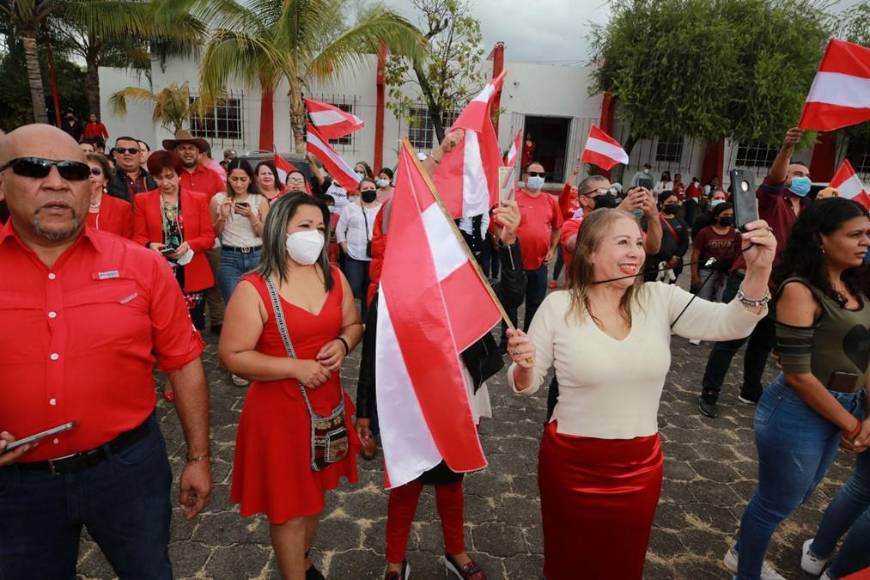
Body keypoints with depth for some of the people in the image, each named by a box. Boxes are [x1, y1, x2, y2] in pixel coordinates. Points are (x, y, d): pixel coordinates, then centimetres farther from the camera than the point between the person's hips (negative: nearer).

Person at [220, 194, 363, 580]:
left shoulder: (334, 276, 0)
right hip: (279, 411, -6)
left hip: (327, 404, 6)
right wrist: (296, 367, -23)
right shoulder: (254, 289, -16)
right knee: (289, 506, 9)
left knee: (315, 494, 24)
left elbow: (353, 324, 9)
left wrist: (342, 344, -13)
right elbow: (231, 355, -17)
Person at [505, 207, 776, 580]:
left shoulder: (660, 299, -5)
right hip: (571, 463, -2)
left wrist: (758, 271, -33)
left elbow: (728, 324, -17)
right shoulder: (558, 306, -13)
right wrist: (523, 367, -29)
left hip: (640, 464, 3)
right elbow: (527, 384, -6)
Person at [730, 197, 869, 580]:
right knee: (776, 504, 11)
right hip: (800, 413, -8)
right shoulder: (800, 290, -20)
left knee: (795, 497, 25)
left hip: (839, 409, 8)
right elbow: (797, 374, -21)